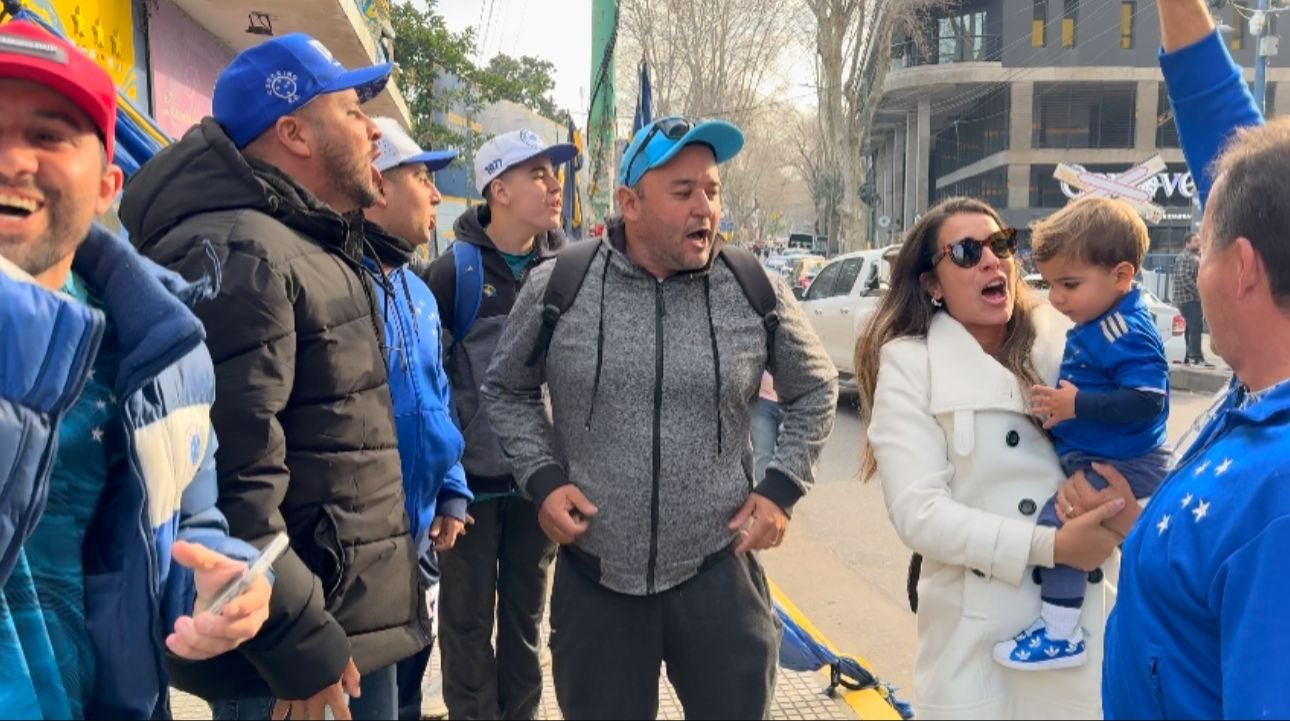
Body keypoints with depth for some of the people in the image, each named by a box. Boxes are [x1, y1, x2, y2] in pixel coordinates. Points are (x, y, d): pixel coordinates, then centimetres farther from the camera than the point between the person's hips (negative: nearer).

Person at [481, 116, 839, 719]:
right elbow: (507, 390, 9)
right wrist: (542, 479, -4)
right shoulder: (558, 285, -6)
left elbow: (815, 391, 11)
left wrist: (782, 488, 0)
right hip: (594, 574, 1)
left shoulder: (757, 290, -4)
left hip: (719, 570, 0)